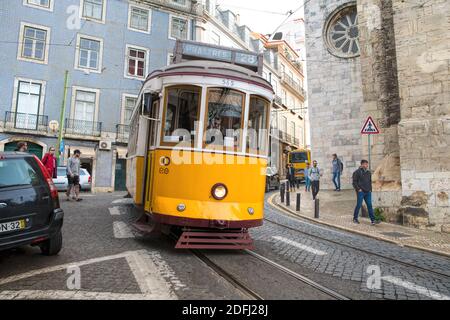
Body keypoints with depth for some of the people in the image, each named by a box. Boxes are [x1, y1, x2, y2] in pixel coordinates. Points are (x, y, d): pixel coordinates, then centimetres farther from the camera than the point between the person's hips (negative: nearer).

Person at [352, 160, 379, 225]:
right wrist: (358, 189, -14)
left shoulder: (369, 172, 13)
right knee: (359, 205, 1)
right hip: (360, 192, -5)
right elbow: (354, 182, -7)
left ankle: (373, 220, 1)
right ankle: (355, 218, 17)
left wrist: (370, 189, 12)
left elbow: (370, 182, 22)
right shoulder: (357, 172, -6)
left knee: (370, 205, 1)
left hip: (368, 192, 5)